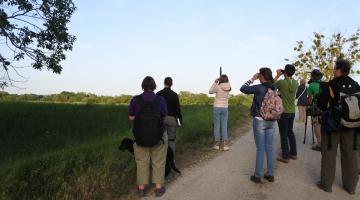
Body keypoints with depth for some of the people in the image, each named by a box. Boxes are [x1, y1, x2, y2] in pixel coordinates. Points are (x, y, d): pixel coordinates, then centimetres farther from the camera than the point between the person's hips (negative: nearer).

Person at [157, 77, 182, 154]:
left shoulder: (158, 94, 1)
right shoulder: (174, 94, -3)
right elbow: (177, 108, -2)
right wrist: (180, 120, 6)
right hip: (171, 118, -1)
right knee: (171, 139, 5)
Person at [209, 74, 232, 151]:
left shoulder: (218, 87, -12)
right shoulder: (229, 88, -2)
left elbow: (210, 92, 5)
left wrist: (215, 82, 7)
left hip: (217, 108, -2)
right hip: (225, 108, 2)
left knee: (216, 126, 5)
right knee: (224, 126, 6)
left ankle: (217, 144, 8)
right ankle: (225, 145, 3)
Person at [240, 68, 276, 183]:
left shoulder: (259, 88, -16)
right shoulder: (273, 88, 2)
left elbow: (242, 89, -9)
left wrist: (252, 79, -1)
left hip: (260, 121, -5)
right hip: (271, 121, 6)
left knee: (260, 149, 1)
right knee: (270, 148, 11)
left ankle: (257, 176, 12)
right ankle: (270, 175, 20)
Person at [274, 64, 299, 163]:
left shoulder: (281, 82, -18)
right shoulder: (295, 83, 0)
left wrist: (278, 75, 5)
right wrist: (282, 76, 11)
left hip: (283, 112, -6)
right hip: (292, 112, 6)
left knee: (283, 134, 2)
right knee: (290, 132, 20)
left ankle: (285, 156, 9)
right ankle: (293, 153, 28)